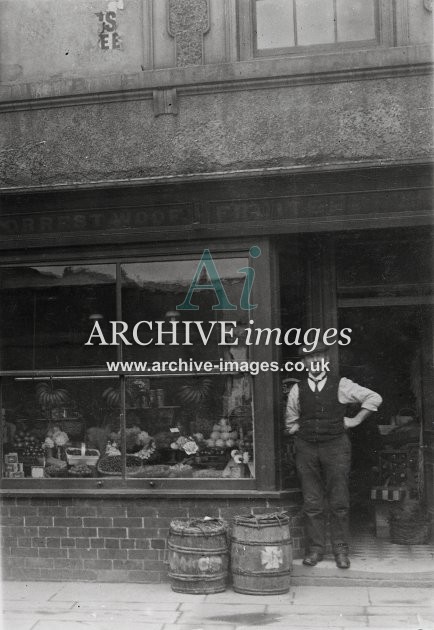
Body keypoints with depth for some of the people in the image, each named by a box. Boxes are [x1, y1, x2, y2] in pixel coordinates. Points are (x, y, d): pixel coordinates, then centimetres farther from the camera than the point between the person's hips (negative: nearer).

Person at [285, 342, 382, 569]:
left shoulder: (341, 385, 3)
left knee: (339, 502, 1)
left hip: (335, 446, -1)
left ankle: (341, 550, 11)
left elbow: (374, 398, 6)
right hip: (306, 448, 2)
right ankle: (315, 549, 14)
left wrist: (356, 420, 3)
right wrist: (303, 430, 5)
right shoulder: (297, 390, 8)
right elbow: (290, 423, 19)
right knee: (312, 503, 4)